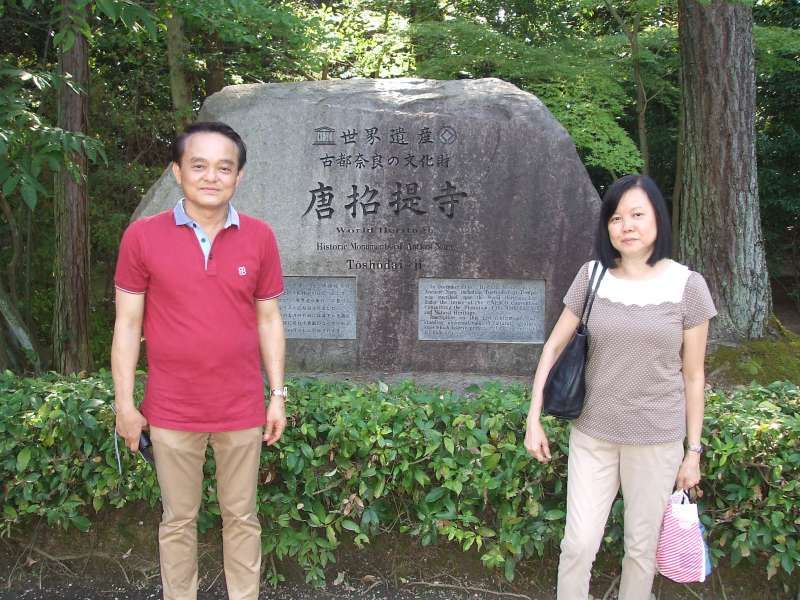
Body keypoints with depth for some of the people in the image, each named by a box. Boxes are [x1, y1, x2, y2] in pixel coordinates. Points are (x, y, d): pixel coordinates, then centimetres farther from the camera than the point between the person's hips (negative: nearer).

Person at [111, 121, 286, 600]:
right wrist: (125, 403, -3)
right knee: (178, 520, 15)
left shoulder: (259, 237, -3)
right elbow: (128, 323, -2)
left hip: (243, 410, 1)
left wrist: (278, 394, 3)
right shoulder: (142, 236, -7)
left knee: (242, 517, 15)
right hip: (171, 413, -1)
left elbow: (268, 319, 3)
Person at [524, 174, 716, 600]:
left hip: (657, 440, -1)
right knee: (578, 544, 3)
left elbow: (692, 376, -1)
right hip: (592, 435, 1)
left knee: (642, 548, 12)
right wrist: (533, 417, -2)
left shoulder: (686, 286, -7)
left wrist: (693, 451, 2)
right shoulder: (592, 277, -4)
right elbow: (554, 347, 3)